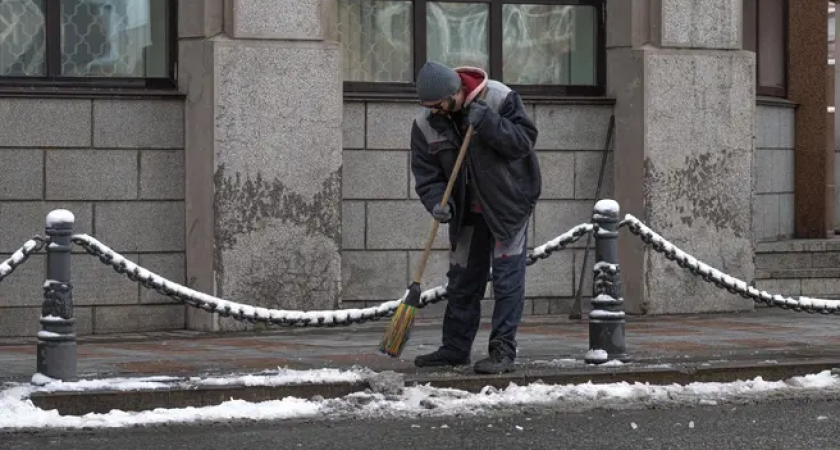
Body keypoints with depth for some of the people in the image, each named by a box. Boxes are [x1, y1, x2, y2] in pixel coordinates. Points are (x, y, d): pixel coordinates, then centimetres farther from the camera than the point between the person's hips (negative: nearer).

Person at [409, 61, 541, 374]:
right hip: (467, 211, 4)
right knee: (461, 280, 11)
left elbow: (524, 139, -22)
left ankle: (503, 352, -6)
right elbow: (427, 174, -8)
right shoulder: (426, 125, -9)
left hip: (508, 205, -4)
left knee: (507, 278, -8)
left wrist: (487, 124, -34)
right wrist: (437, 201, -26)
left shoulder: (499, 99, -19)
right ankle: (455, 348, 22)